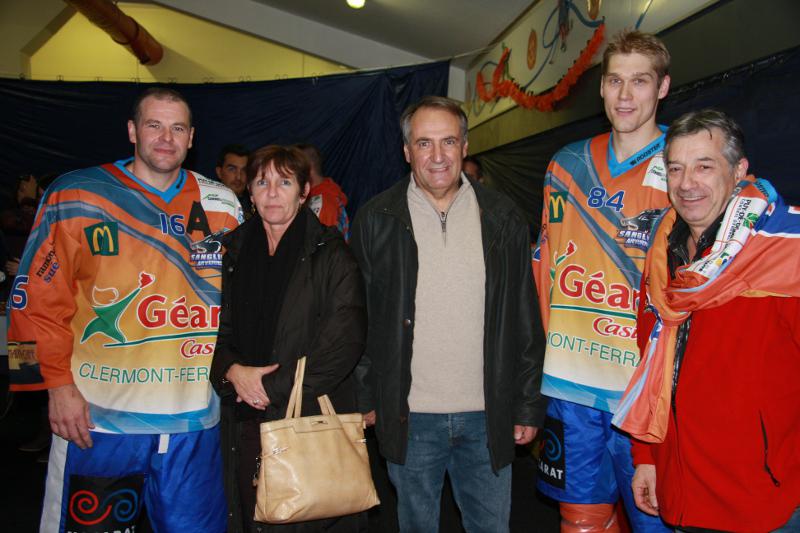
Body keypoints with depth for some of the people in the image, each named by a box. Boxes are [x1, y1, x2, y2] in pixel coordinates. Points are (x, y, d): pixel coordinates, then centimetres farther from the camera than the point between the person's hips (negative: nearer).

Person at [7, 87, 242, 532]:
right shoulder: (76, 198, -2)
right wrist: (59, 383, -6)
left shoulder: (222, 205, 6)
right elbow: (39, 297, -2)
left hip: (195, 416, 2)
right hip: (96, 416, -2)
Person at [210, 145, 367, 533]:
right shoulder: (235, 252, 10)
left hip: (312, 417, -3)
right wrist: (233, 370, -8)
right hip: (245, 423, 4)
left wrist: (274, 387, -12)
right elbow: (218, 330, 12)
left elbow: (344, 341, -12)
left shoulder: (330, 254, -5)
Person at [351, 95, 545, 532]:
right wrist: (365, 397, -1)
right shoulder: (376, 220, -3)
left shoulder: (502, 219, 0)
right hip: (409, 416, -1)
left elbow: (525, 321, 3)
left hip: (488, 415, 1)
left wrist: (529, 405, 3)